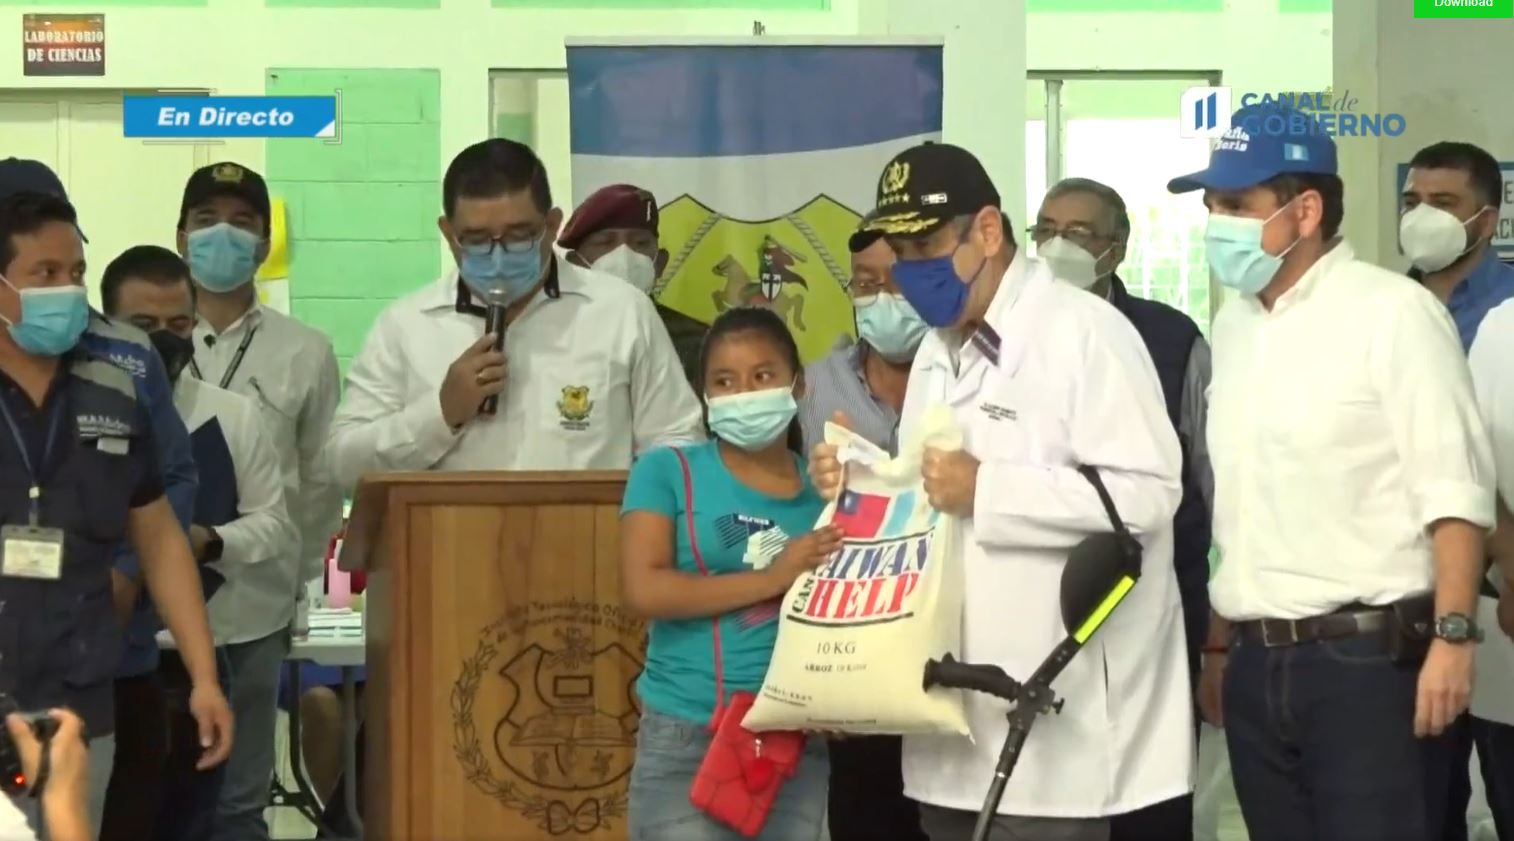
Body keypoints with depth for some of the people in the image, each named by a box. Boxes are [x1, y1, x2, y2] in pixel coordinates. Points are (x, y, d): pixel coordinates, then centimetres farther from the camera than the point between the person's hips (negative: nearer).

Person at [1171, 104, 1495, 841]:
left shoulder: (1392, 312, -7)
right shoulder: (1233, 323, 13)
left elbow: (1453, 489, -12)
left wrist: (1452, 636, -19)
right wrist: (1219, 643, 14)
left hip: (1369, 659, -6)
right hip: (1256, 665, 6)